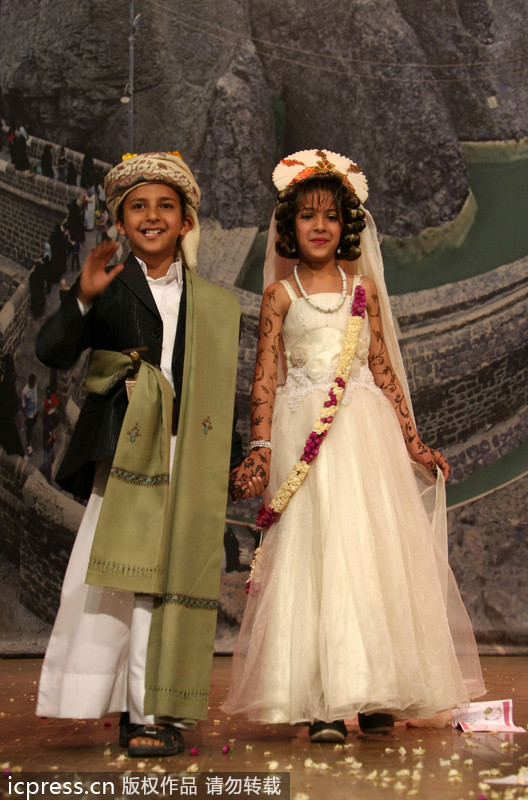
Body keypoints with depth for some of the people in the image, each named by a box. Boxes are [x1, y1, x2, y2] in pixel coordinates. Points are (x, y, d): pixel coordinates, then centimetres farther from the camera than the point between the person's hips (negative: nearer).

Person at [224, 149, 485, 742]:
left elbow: (384, 369, 14)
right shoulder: (280, 293, 7)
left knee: (372, 551, 0)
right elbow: (265, 374, 1)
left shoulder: (362, 286, 13)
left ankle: (375, 693, 11)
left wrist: (413, 442, 12)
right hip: (303, 433, -2)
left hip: (364, 426, 2)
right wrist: (260, 445, -12)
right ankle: (322, 704, -2)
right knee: (311, 555, -5)